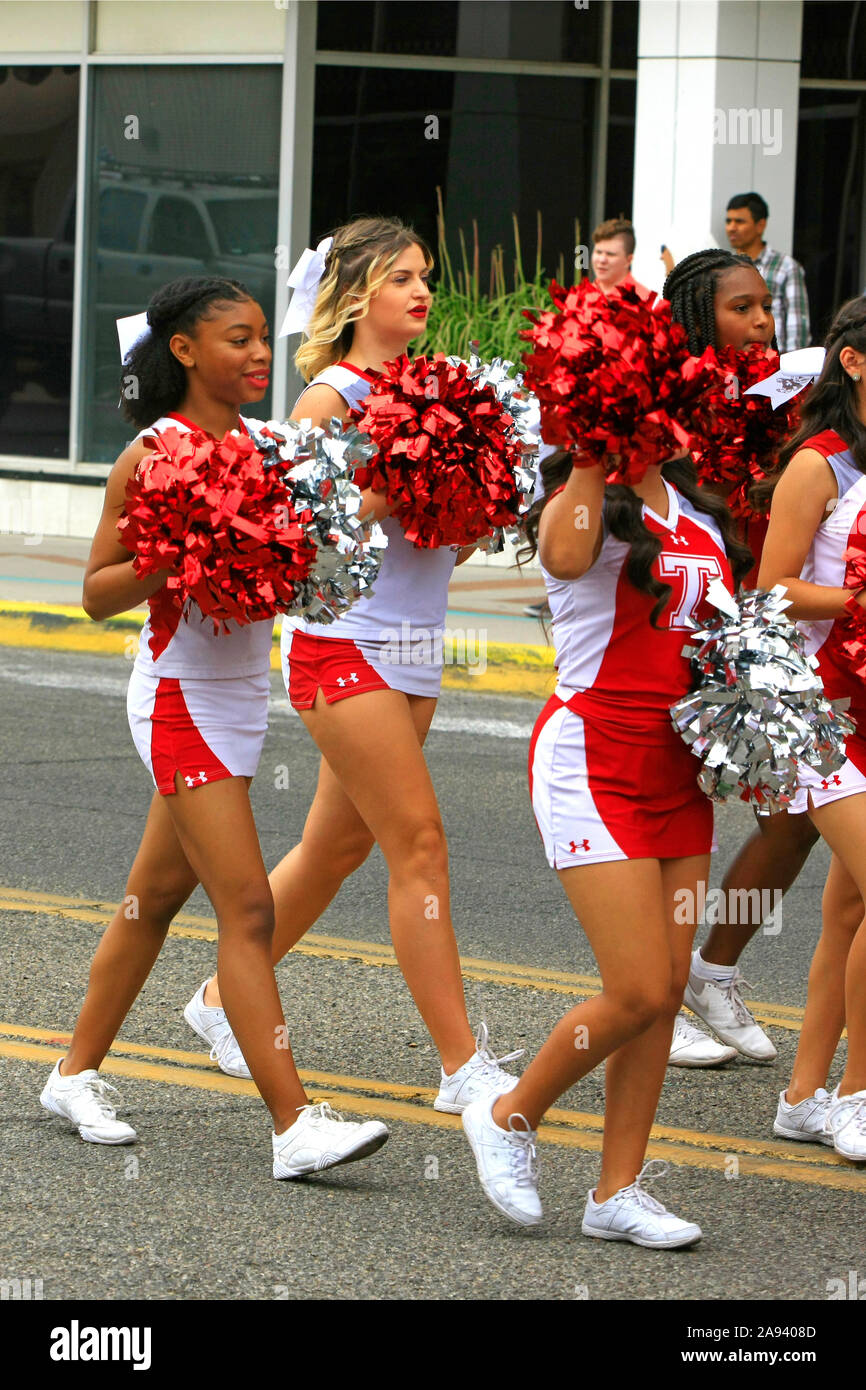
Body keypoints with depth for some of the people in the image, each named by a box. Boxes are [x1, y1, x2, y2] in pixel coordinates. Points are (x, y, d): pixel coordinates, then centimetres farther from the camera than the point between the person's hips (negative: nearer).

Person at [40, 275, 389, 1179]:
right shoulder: (152, 454, -11)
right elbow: (97, 594, -9)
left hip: (243, 694, 7)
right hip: (182, 702, -7)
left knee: (158, 893, 17)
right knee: (247, 909, -12)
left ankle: (76, 1075, 30)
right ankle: (293, 1126, -15)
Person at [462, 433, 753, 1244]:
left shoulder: (700, 513, 12)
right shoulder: (581, 505, -9)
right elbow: (565, 557, -35)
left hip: (677, 772, 7)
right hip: (593, 764, -7)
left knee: (666, 989, 4)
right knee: (641, 993, -12)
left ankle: (619, 1191, 10)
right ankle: (508, 1118, 10)